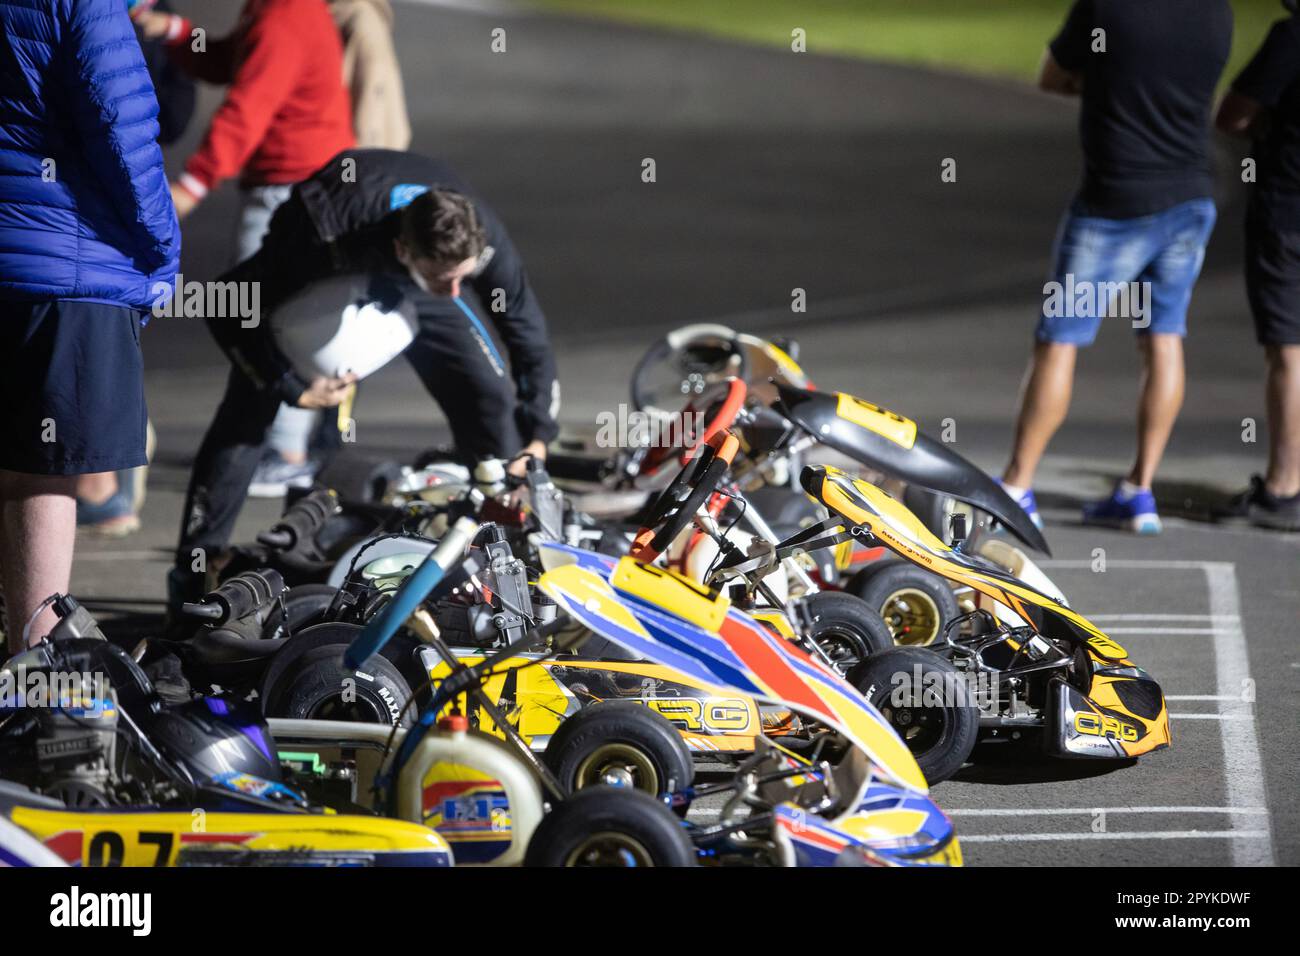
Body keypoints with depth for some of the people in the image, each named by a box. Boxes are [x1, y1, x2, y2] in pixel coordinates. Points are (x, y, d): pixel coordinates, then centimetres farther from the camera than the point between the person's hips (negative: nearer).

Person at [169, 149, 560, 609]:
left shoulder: (483, 238, -34)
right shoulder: (328, 238, -45)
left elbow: (529, 335, -18)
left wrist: (536, 439, -24)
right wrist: (293, 388, -30)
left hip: (403, 279, 3)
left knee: (491, 398, -10)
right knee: (247, 409, -16)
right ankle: (194, 574, -7)